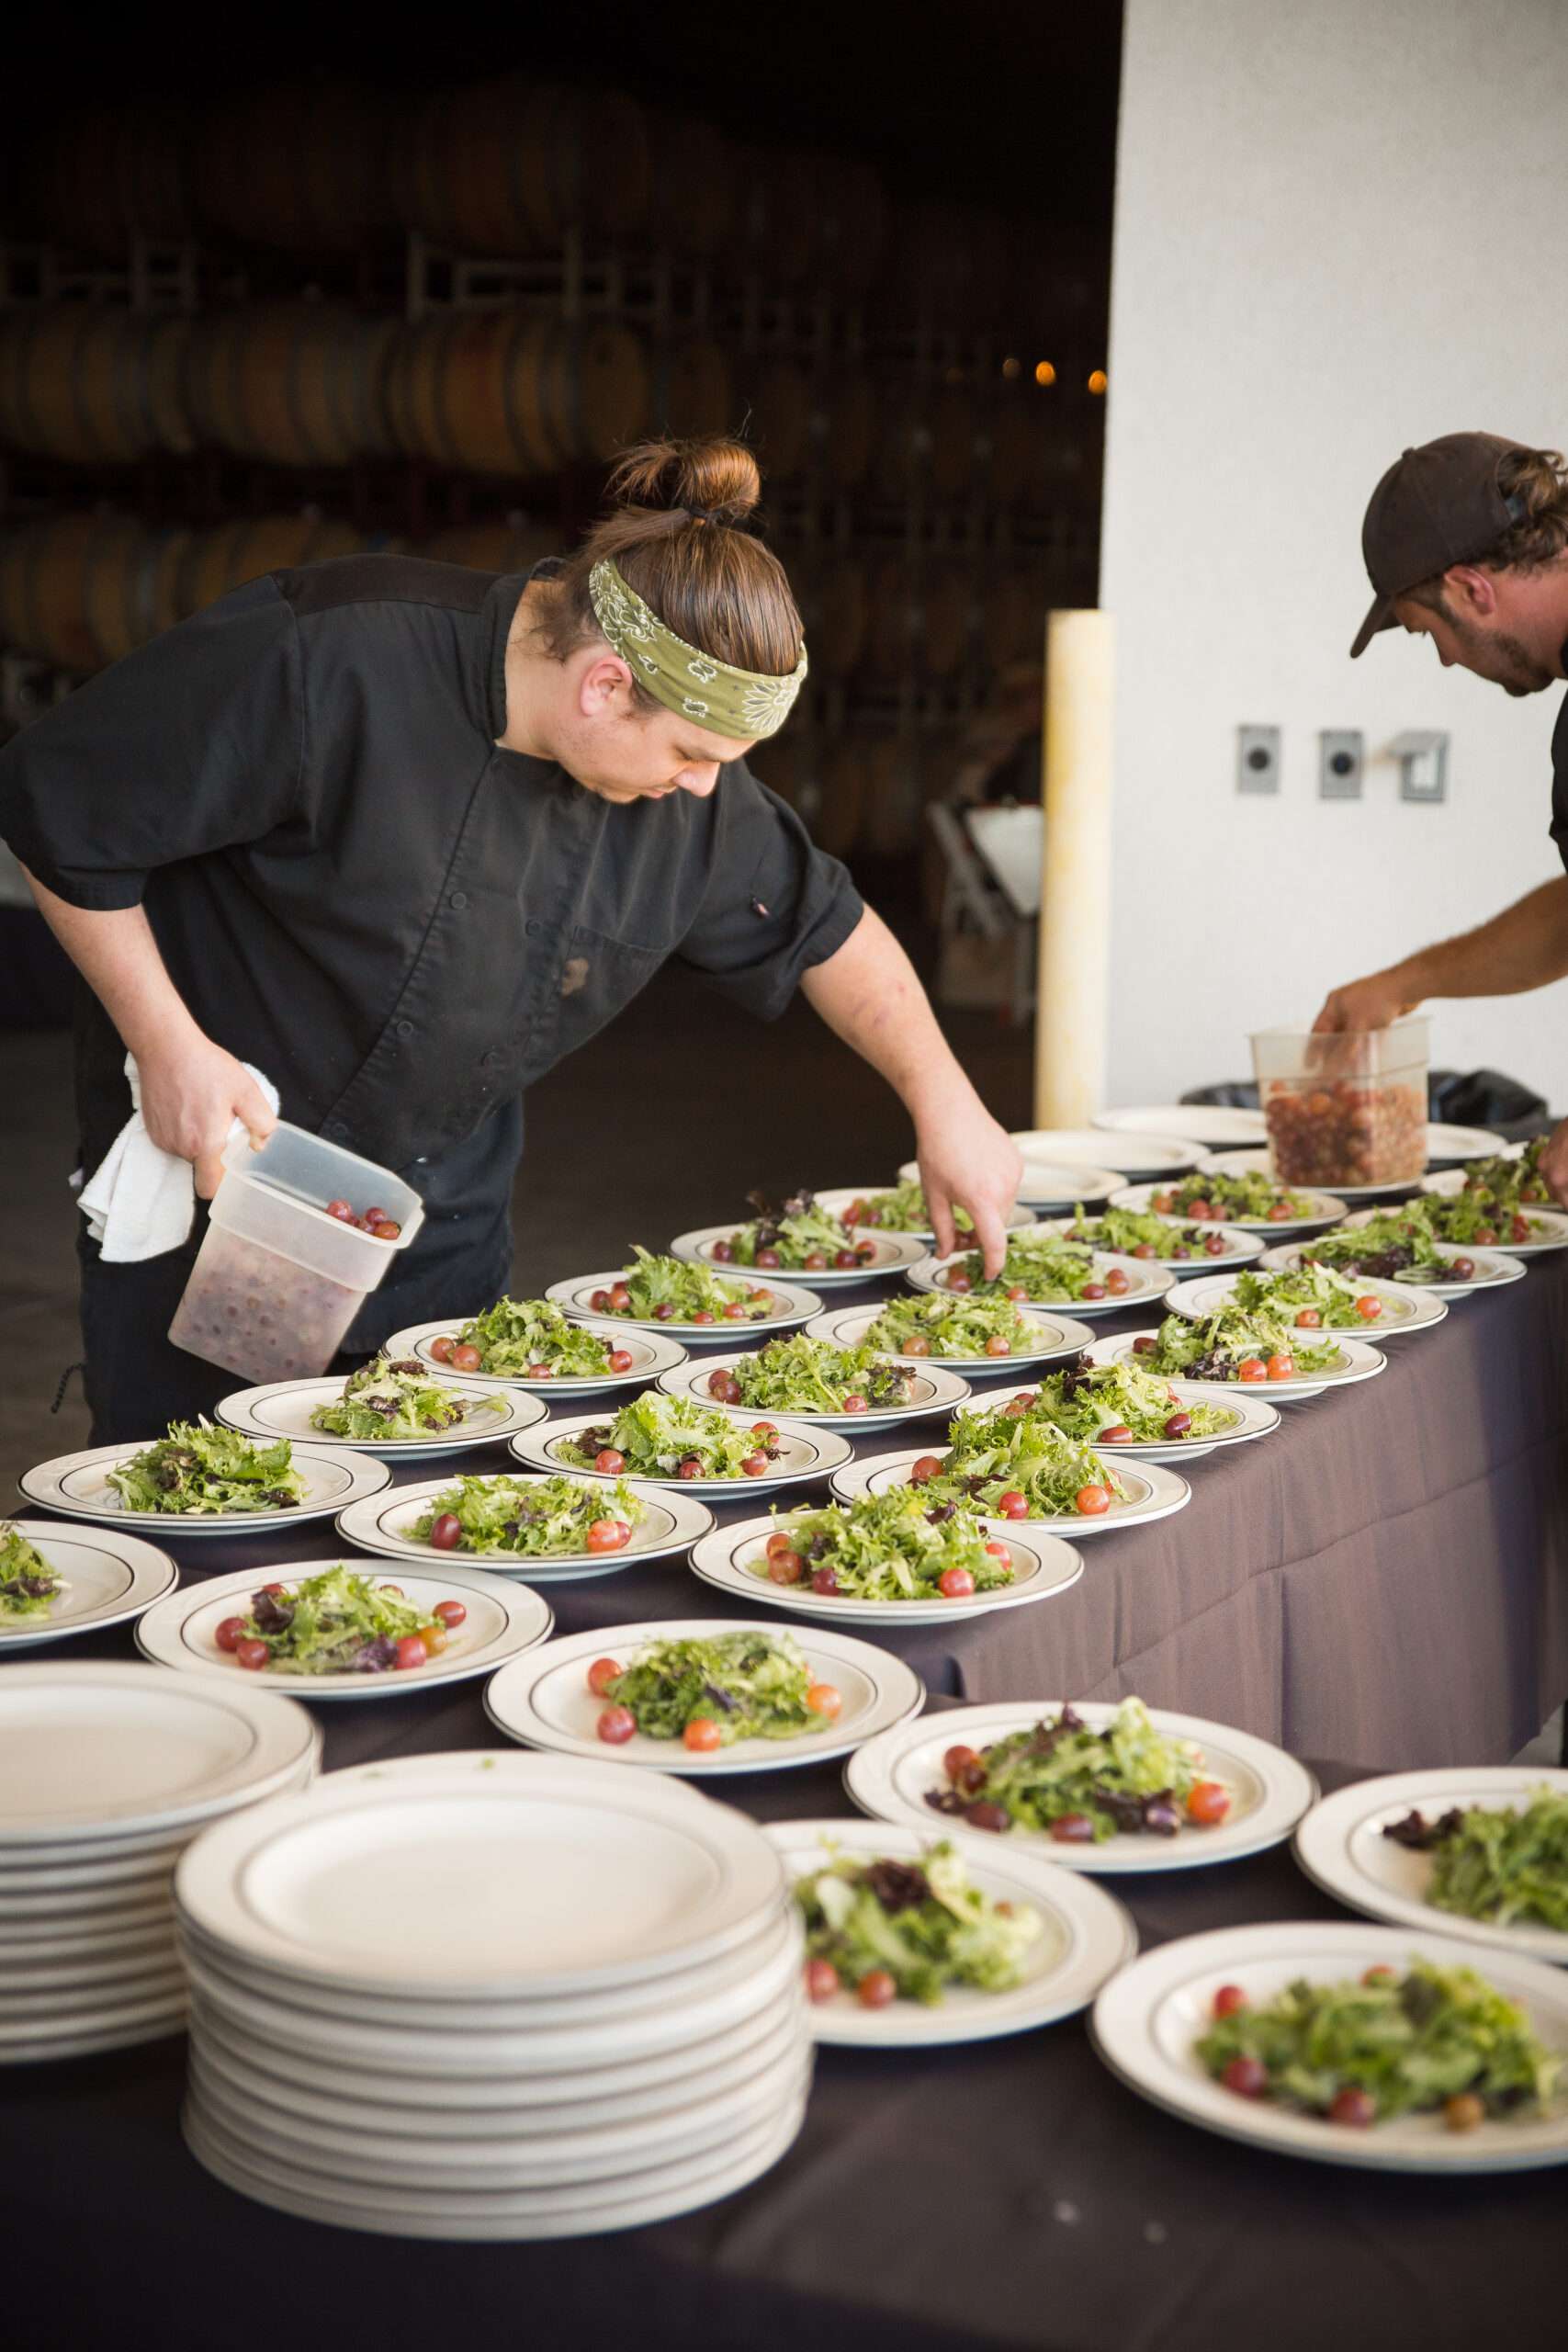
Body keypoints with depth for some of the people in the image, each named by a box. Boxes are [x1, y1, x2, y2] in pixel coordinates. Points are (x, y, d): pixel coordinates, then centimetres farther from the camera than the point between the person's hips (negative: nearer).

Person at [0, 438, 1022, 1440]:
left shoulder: (692, 791, -9)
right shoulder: (332, 667, -28)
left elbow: (821, 924, 8)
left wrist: (945, 1103, 2)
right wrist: (168, 1047, -21)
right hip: (205, 1170, -5)